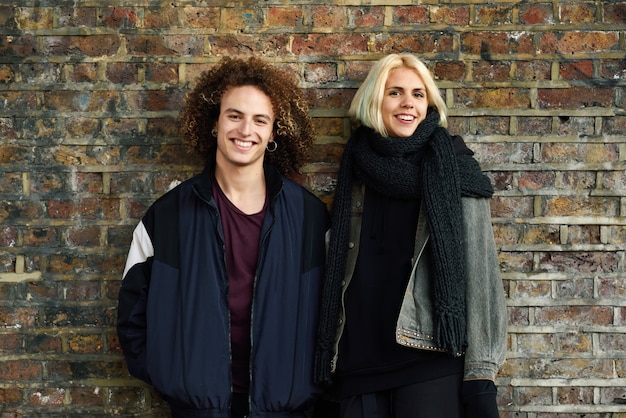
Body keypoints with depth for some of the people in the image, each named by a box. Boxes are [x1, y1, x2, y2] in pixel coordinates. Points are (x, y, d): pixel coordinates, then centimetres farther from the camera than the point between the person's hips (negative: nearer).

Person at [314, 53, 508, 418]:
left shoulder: (454, 168, 0)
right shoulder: (357, 169, 10)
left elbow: (480, 272, -5)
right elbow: (340, 273, 13)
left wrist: (481, 376, -11)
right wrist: (329, 366, 9)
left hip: (433, 362, -3)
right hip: (360, 364, 3)